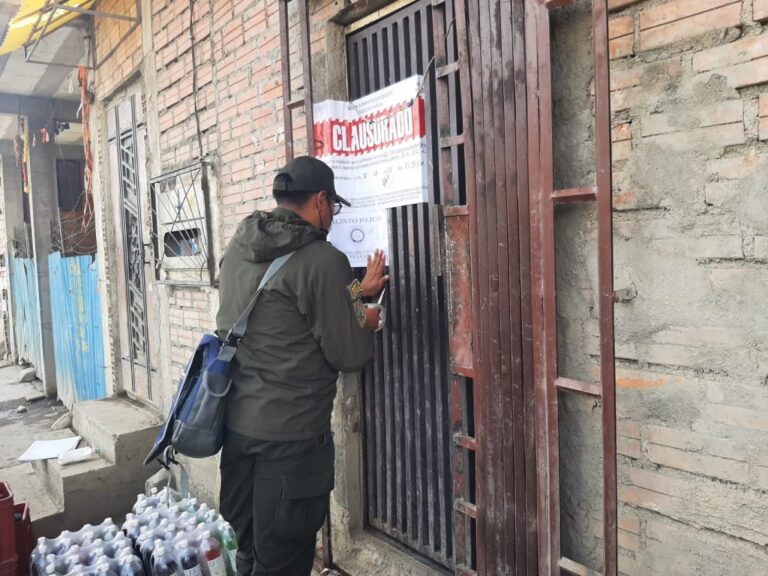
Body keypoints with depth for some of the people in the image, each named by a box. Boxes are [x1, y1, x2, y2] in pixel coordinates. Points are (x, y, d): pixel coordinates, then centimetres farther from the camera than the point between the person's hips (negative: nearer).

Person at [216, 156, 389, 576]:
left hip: (236, 424, 8)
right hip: (289, 436, -8)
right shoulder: (323, 259, -18)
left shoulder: (237, 248, 6)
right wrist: (366, 325, 7)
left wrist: (354, 292, 21)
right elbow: (348, 356, -13)